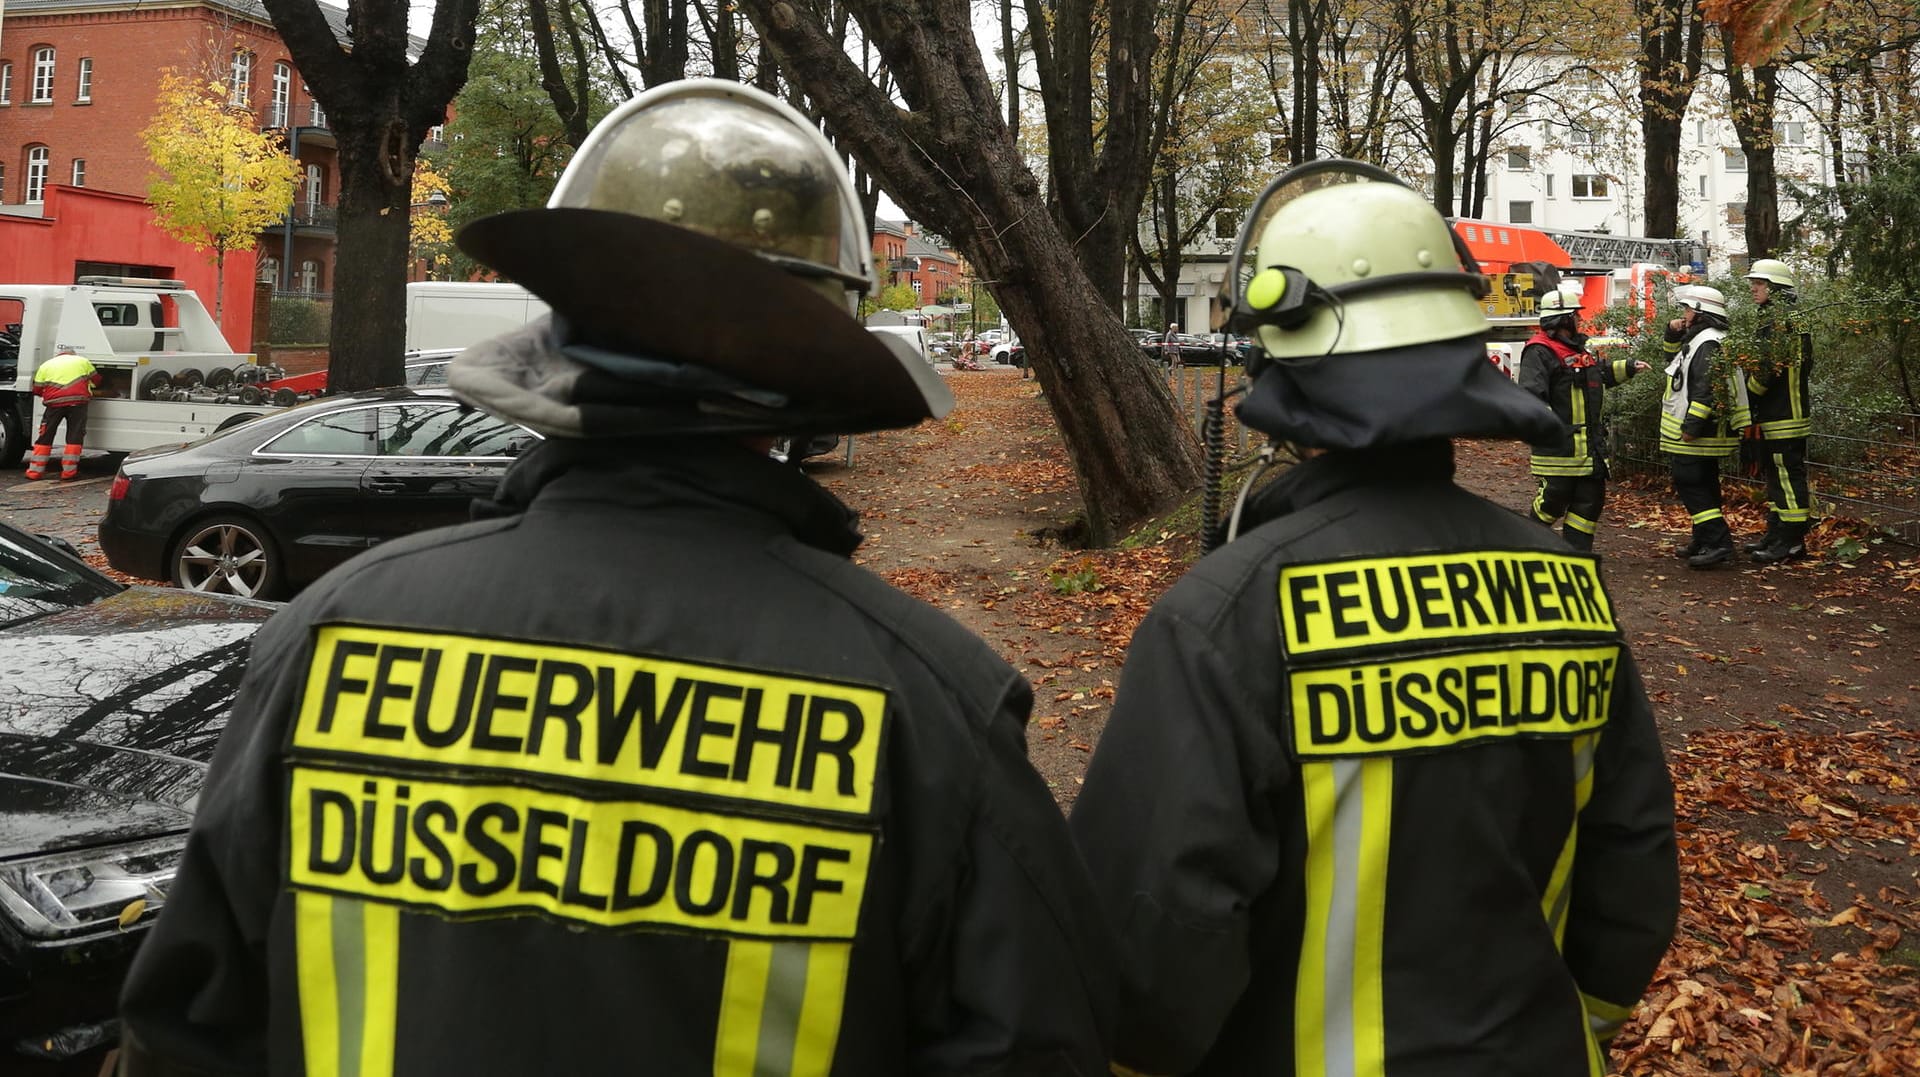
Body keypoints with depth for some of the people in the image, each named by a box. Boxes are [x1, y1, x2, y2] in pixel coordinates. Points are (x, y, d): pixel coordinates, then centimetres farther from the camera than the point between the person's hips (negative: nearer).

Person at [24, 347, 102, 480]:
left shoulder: (46, 365, 19)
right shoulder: (83, 361, 17)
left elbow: (37, 390, 13)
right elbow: (96, 381, 18)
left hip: (55, 402, 1)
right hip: (77, 401, -1)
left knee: (44, 437, 8)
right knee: (74, 436, 2)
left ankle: (34, 472, 9)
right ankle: (69, 471, -2)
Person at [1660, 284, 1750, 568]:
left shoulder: (1709, 344, -18)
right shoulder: (1697, 339, 15)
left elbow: (1707, 389, -27)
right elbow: (1676, 352, 35)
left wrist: (1692, 425, -27)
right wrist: (1673, 332, 14)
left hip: (1696, 437, -11)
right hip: (1693, 436, 11)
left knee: (1691, 486, -11)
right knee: (1702, 486, 17)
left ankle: (1718, 542, -15)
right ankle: (1704, 541, 26)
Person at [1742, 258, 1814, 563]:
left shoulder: (1784, 319, -16)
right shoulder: (1772, 317, 17)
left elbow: (1770, 367, -22)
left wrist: (1745, 395, -12)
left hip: (1785, 417, -11)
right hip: (1774, 416, 11)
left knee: (1788, 474, -7)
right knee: (1776, 474, 16)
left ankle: (1792, 541, -3)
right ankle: (1776, 534, 25)